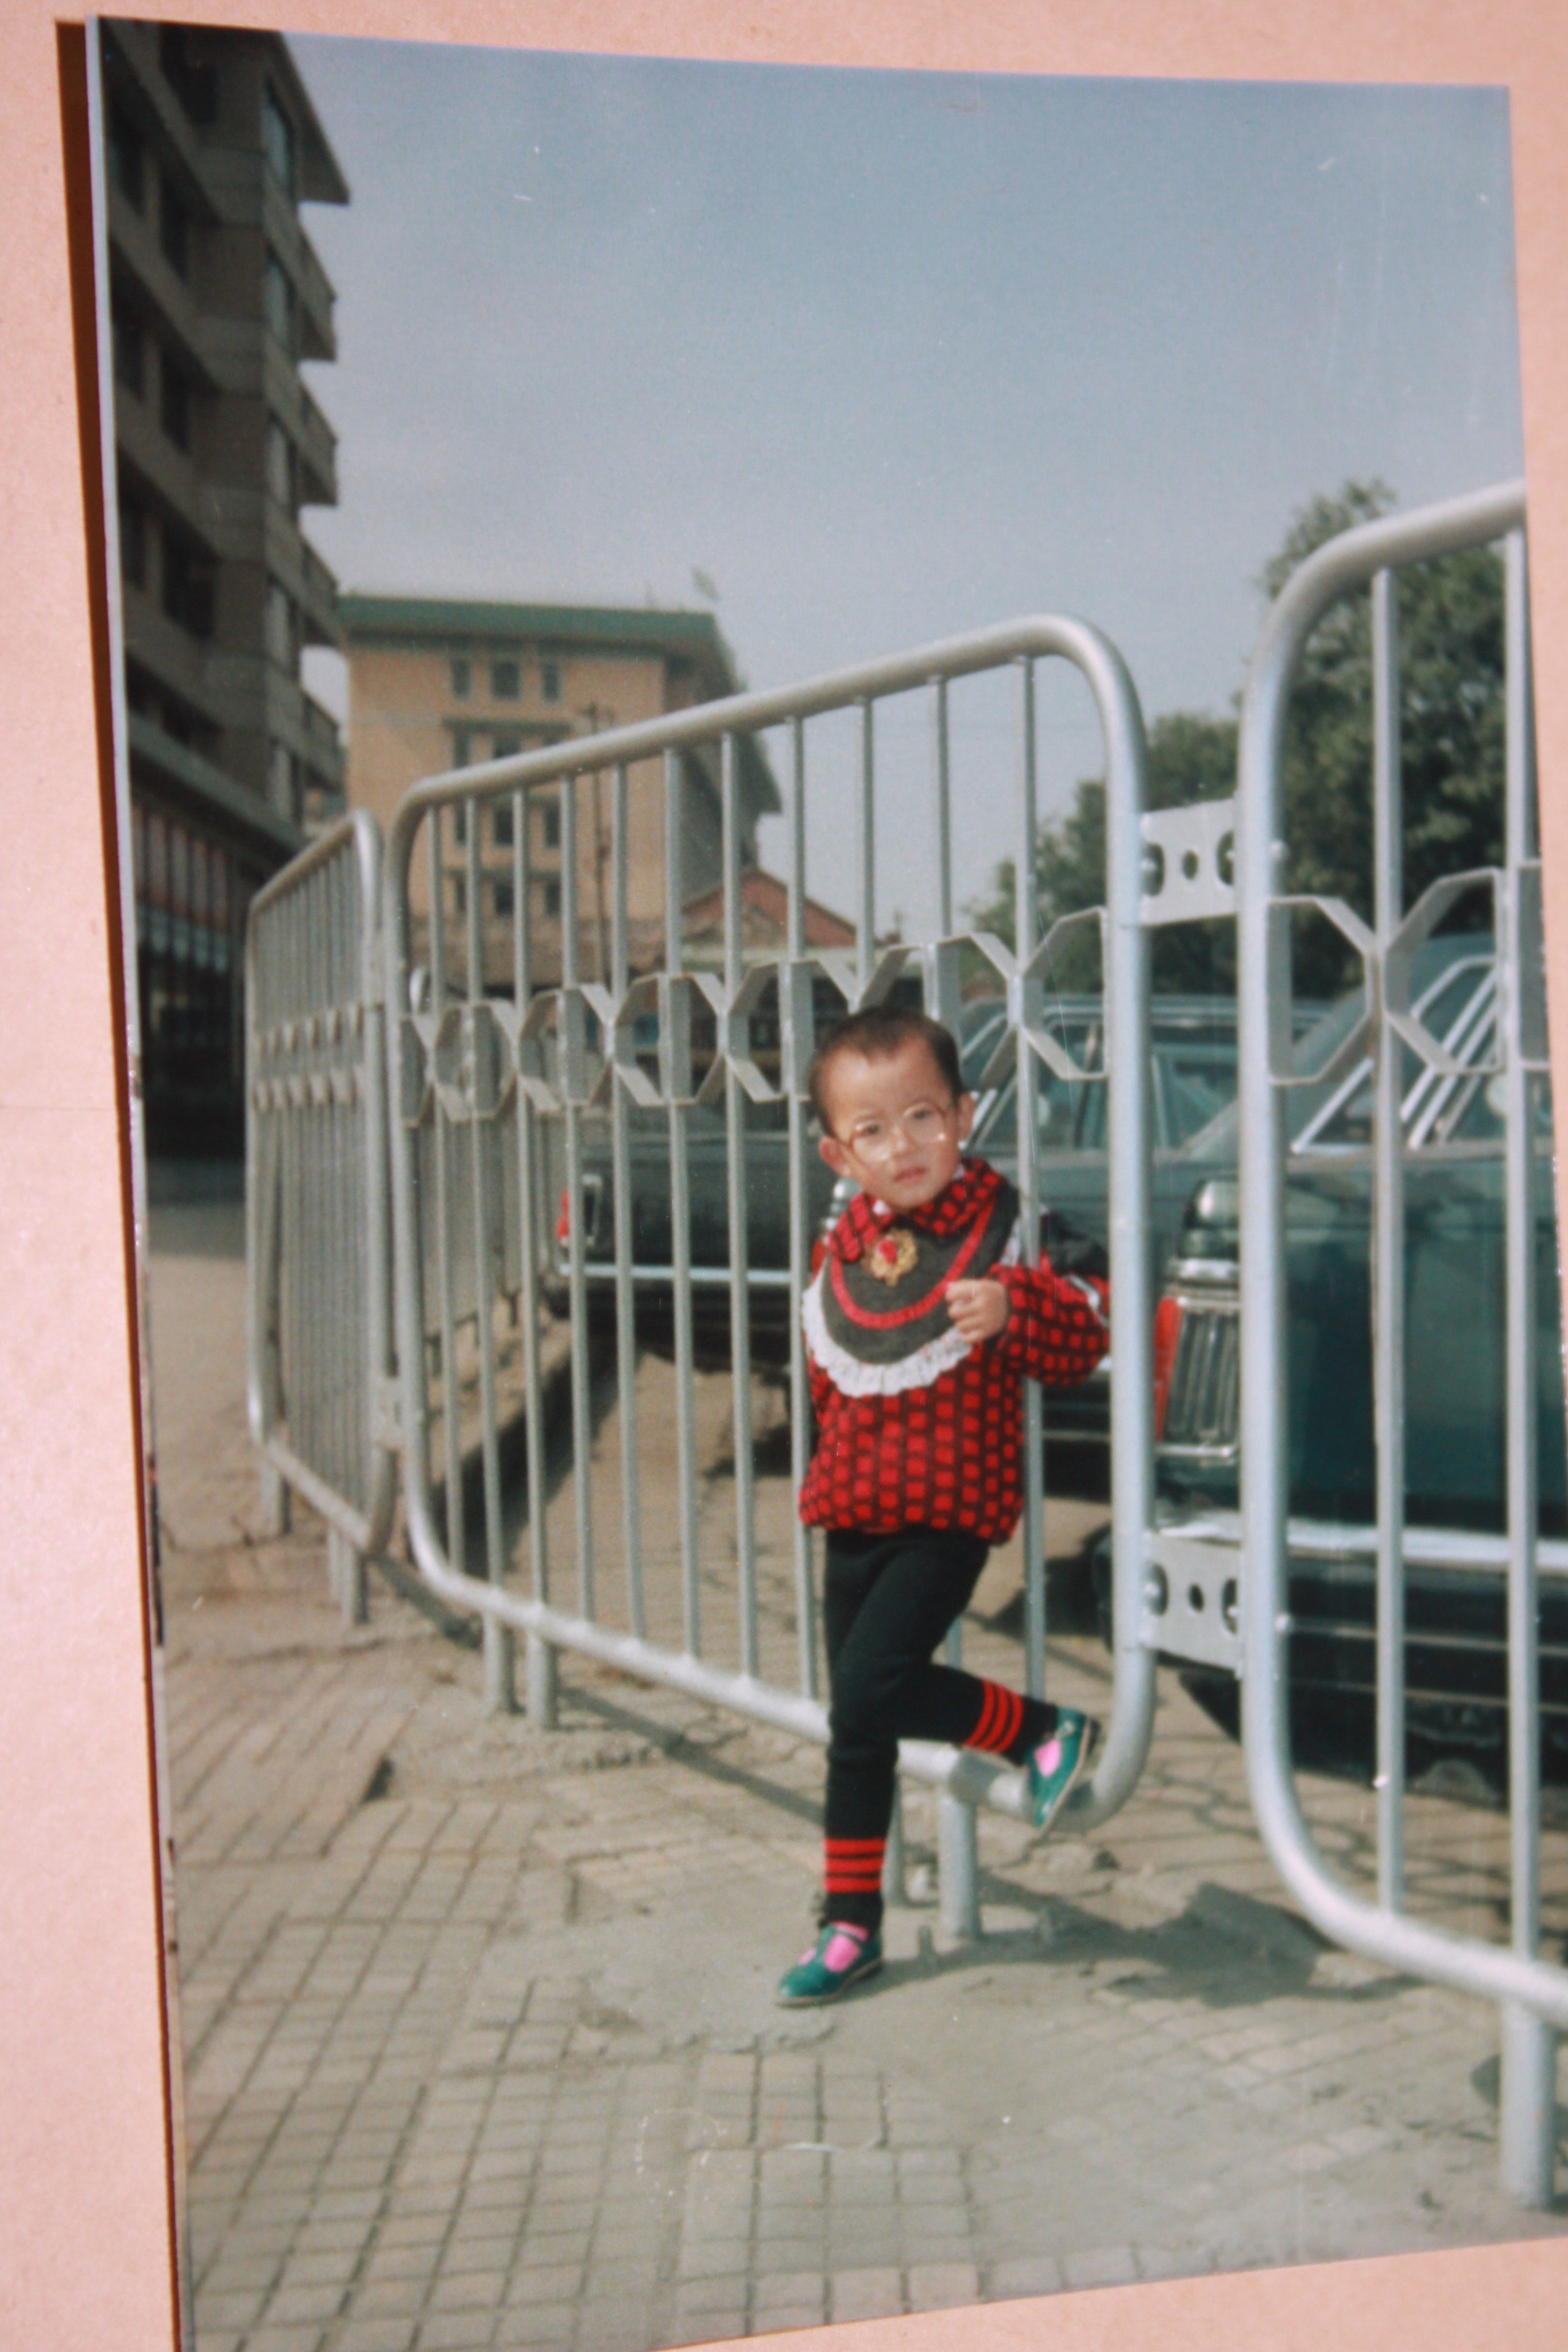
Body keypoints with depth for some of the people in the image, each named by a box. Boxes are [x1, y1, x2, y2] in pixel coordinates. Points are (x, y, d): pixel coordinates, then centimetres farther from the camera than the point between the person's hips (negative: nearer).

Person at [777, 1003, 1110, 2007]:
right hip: (856, 1514, 6)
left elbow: (1082, 1343, -15)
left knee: (870, 1692, -16)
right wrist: (841, 1457, 13)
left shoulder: (1002, 1225, -9)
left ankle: (1048, 1731, 8)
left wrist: (1011, 1307, -31)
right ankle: (852, 1924, 25)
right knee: (857, 1719, 11)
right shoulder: (845, 1248, 6)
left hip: (949, 1517, -6)